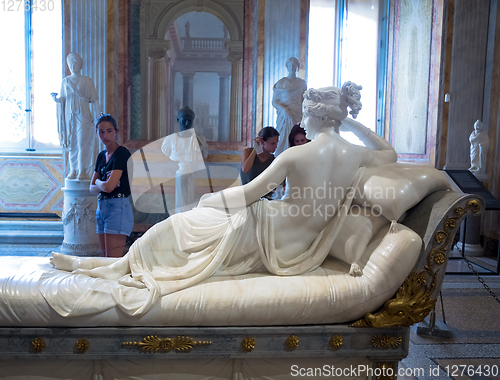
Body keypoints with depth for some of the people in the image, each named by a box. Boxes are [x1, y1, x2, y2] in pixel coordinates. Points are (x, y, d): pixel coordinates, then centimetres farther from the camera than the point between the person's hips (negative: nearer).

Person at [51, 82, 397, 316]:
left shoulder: (297, 155, -21)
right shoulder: (355, 155, -5)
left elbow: (248, 193, -16)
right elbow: (390, 154, 19)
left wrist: (210, 199, 1)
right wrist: (354, 124, 15)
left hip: (272, 237, -7)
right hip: (302, 250, 7)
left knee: (181, 224, 6)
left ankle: (126, 265, 19)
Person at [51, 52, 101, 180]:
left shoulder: (87, 81, 2)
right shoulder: (65, 81, 10)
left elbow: (94, 100, 0)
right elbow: (63, 100, 12)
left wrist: (97, 116, -6)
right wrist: (56, 99, -10)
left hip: (83, 115, -3)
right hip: (69, 116, 3)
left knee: (83, 143, -6)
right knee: (72, 144, 5)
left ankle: (83, 171, 0)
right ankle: (73, 170, 13)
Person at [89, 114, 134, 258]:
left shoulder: (122, 153, -11)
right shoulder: (101, 155, 15)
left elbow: (109, 186, -18)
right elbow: (92, 188, 14)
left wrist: (98, 182, 3)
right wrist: (103, 185, -7)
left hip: (118, 208, -8)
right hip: (101, 207, 9)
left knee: (113, 261, -8)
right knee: (105, 257, 11)